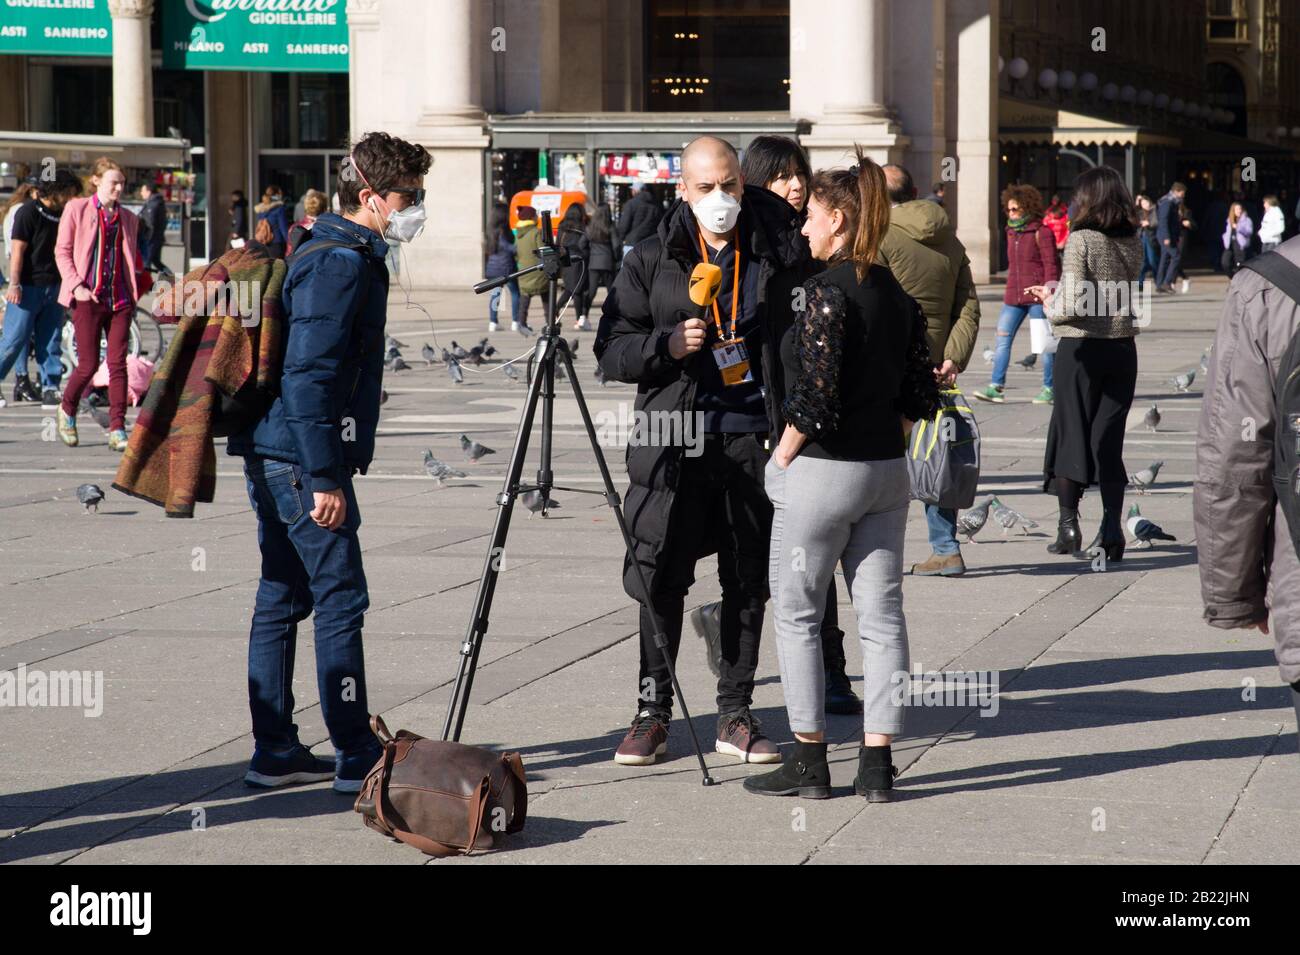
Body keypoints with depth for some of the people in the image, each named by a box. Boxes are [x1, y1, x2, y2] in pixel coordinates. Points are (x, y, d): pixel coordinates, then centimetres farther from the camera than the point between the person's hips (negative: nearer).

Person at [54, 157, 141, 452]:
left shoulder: (128, 218, 14)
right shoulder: (76, 209, 3)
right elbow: (62, 251, 1)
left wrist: (136, 289, 5)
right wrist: (76, 286, -10)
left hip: (120, 300, 3)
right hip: (88, 298, -3)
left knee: (118, 363, -3)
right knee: (88, 364, -3)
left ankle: (117, 430, -2)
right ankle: (67, 409, 25)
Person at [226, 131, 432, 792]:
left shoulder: (338, 254, 18)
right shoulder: (342, 263, -14)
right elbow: (309, 376, -21)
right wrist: (325, 477, -22)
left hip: (270, 456, 10)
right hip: (301, 461, -10)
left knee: (282, 599, 12)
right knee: (340, 601, -6)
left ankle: (276, 752, 16)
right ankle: (357, 759, -4)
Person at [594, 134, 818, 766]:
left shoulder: (780, 253, 4)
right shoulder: (650, 262, 4)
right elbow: (610, 351, 4)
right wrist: (667, 344, -13)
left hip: (754, 437, 1)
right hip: (675, 441, -1)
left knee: (748, 583, 6)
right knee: (661, 581, 1)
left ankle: (735, 715, 15)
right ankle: (652, 713, 12)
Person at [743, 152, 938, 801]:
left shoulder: (827, 290, -16)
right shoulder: (894, 292, 7)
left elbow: (816, 393, -21)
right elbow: (921, 392, 11)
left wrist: (784, 454, -8)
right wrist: (885, 436, 15)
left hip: (823, 474, -7)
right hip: (887, 470, 7)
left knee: (796, 614, 6)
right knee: (881, 614, 8)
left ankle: (809, 760, 9)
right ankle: (876, 764, 9)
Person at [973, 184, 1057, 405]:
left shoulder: (1041, 233, -7)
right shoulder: (1012, 233, 15)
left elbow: (1051, 266, -9)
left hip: (1036, 297, -7)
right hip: (1013, 297, 7)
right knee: (1002, 339, -1)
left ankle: (1049, 388, 7)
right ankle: (996, 386, -1)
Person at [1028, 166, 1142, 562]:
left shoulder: (1081, 240, -13)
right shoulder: (1134, 243, 5)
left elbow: (1074, 304, -20)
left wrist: (1050, 303, 3)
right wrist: (1057, 293, 14)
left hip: (1081, 348, -5)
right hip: (1122, 348, 5)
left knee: (1071, 435, 7)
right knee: (1109, 439, 9)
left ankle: (1068, 526, 10)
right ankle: (1112, 527, 3)